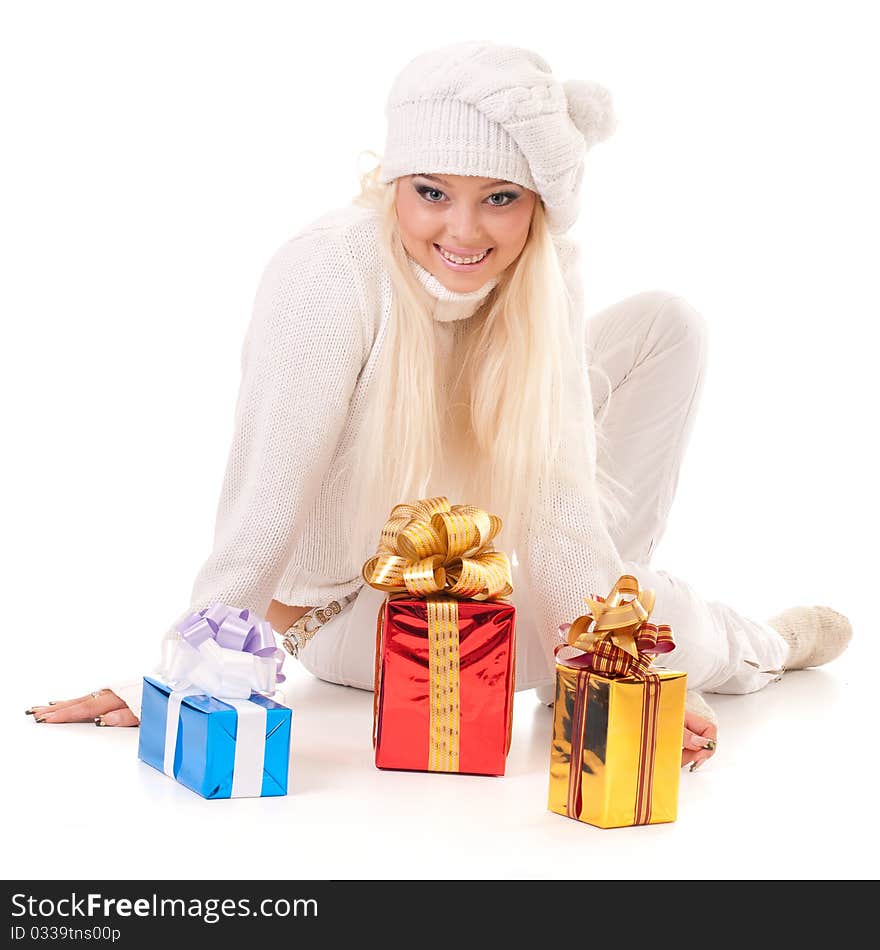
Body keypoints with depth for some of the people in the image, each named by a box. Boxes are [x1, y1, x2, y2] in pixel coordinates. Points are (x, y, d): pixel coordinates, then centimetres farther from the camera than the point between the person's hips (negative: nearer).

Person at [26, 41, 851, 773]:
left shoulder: (544, 272, -16)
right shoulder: (333, 274, -32)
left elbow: (556, 487, -20)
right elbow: (265, 502, -31)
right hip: (346, 608, -6)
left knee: (663, 324, -3)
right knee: (679, 629, -25)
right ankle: (749, 646, 13)